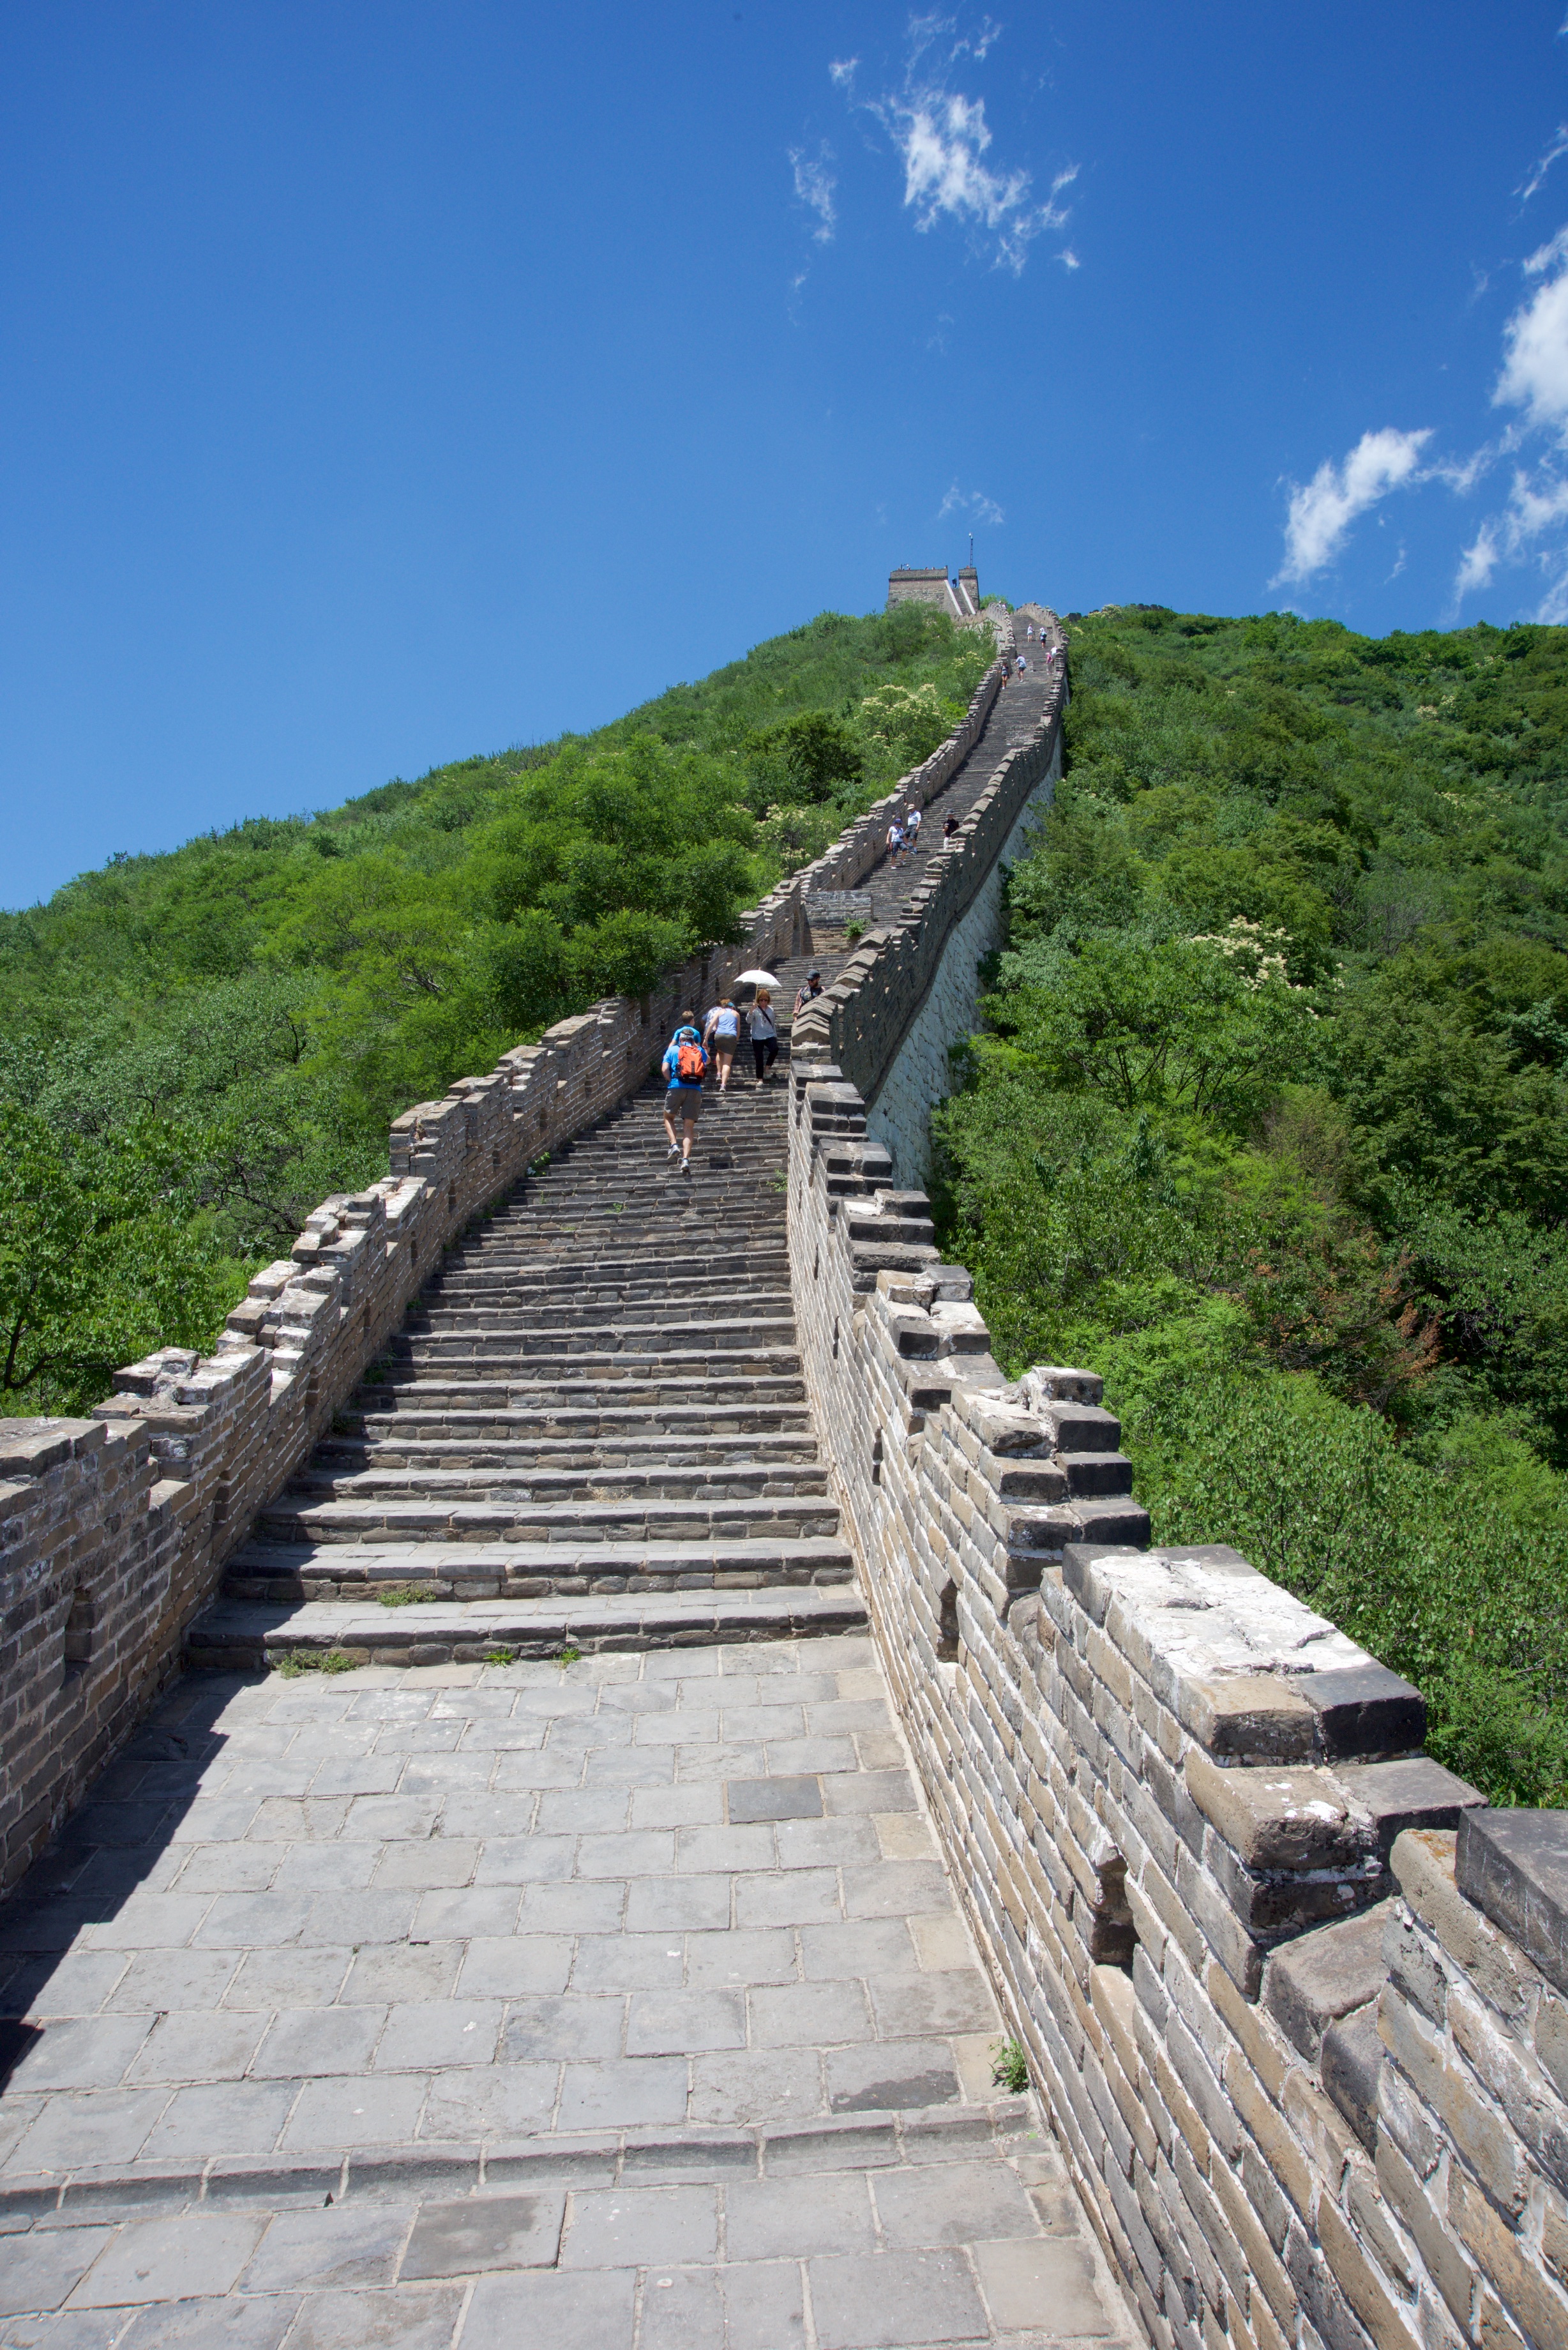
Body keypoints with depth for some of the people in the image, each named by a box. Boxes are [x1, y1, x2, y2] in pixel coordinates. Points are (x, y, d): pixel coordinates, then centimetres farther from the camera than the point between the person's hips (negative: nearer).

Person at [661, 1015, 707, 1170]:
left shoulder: (673, 1050, 11)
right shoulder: (700, 1052, 17)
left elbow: (665, 1070, 1)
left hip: (676, 1087, -1)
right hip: (696, 1090, 1)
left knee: (668, 1117, 21)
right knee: (689, 1125, 2)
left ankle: (674, 1145, -1)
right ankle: (686, 1159, -13)